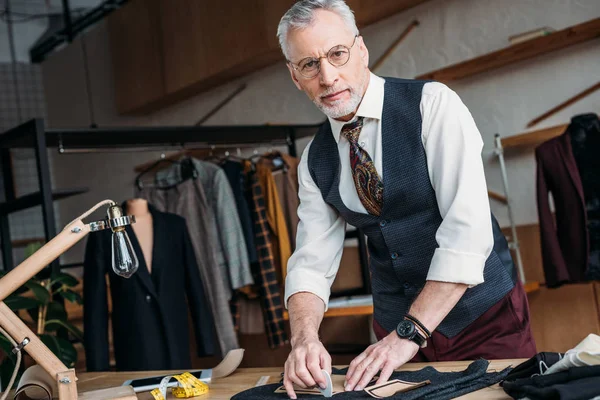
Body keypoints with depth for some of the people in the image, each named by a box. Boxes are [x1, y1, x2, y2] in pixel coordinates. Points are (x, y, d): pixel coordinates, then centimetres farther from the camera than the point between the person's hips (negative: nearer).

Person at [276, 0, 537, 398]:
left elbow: (468, 228, -23)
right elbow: (311, 261, 0)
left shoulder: (433, 104, -15)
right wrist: (305, 337, -20)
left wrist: (409, 334, -26)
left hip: (482, 315, -4)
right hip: (397, 327, 4)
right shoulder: (315, 160, 2)